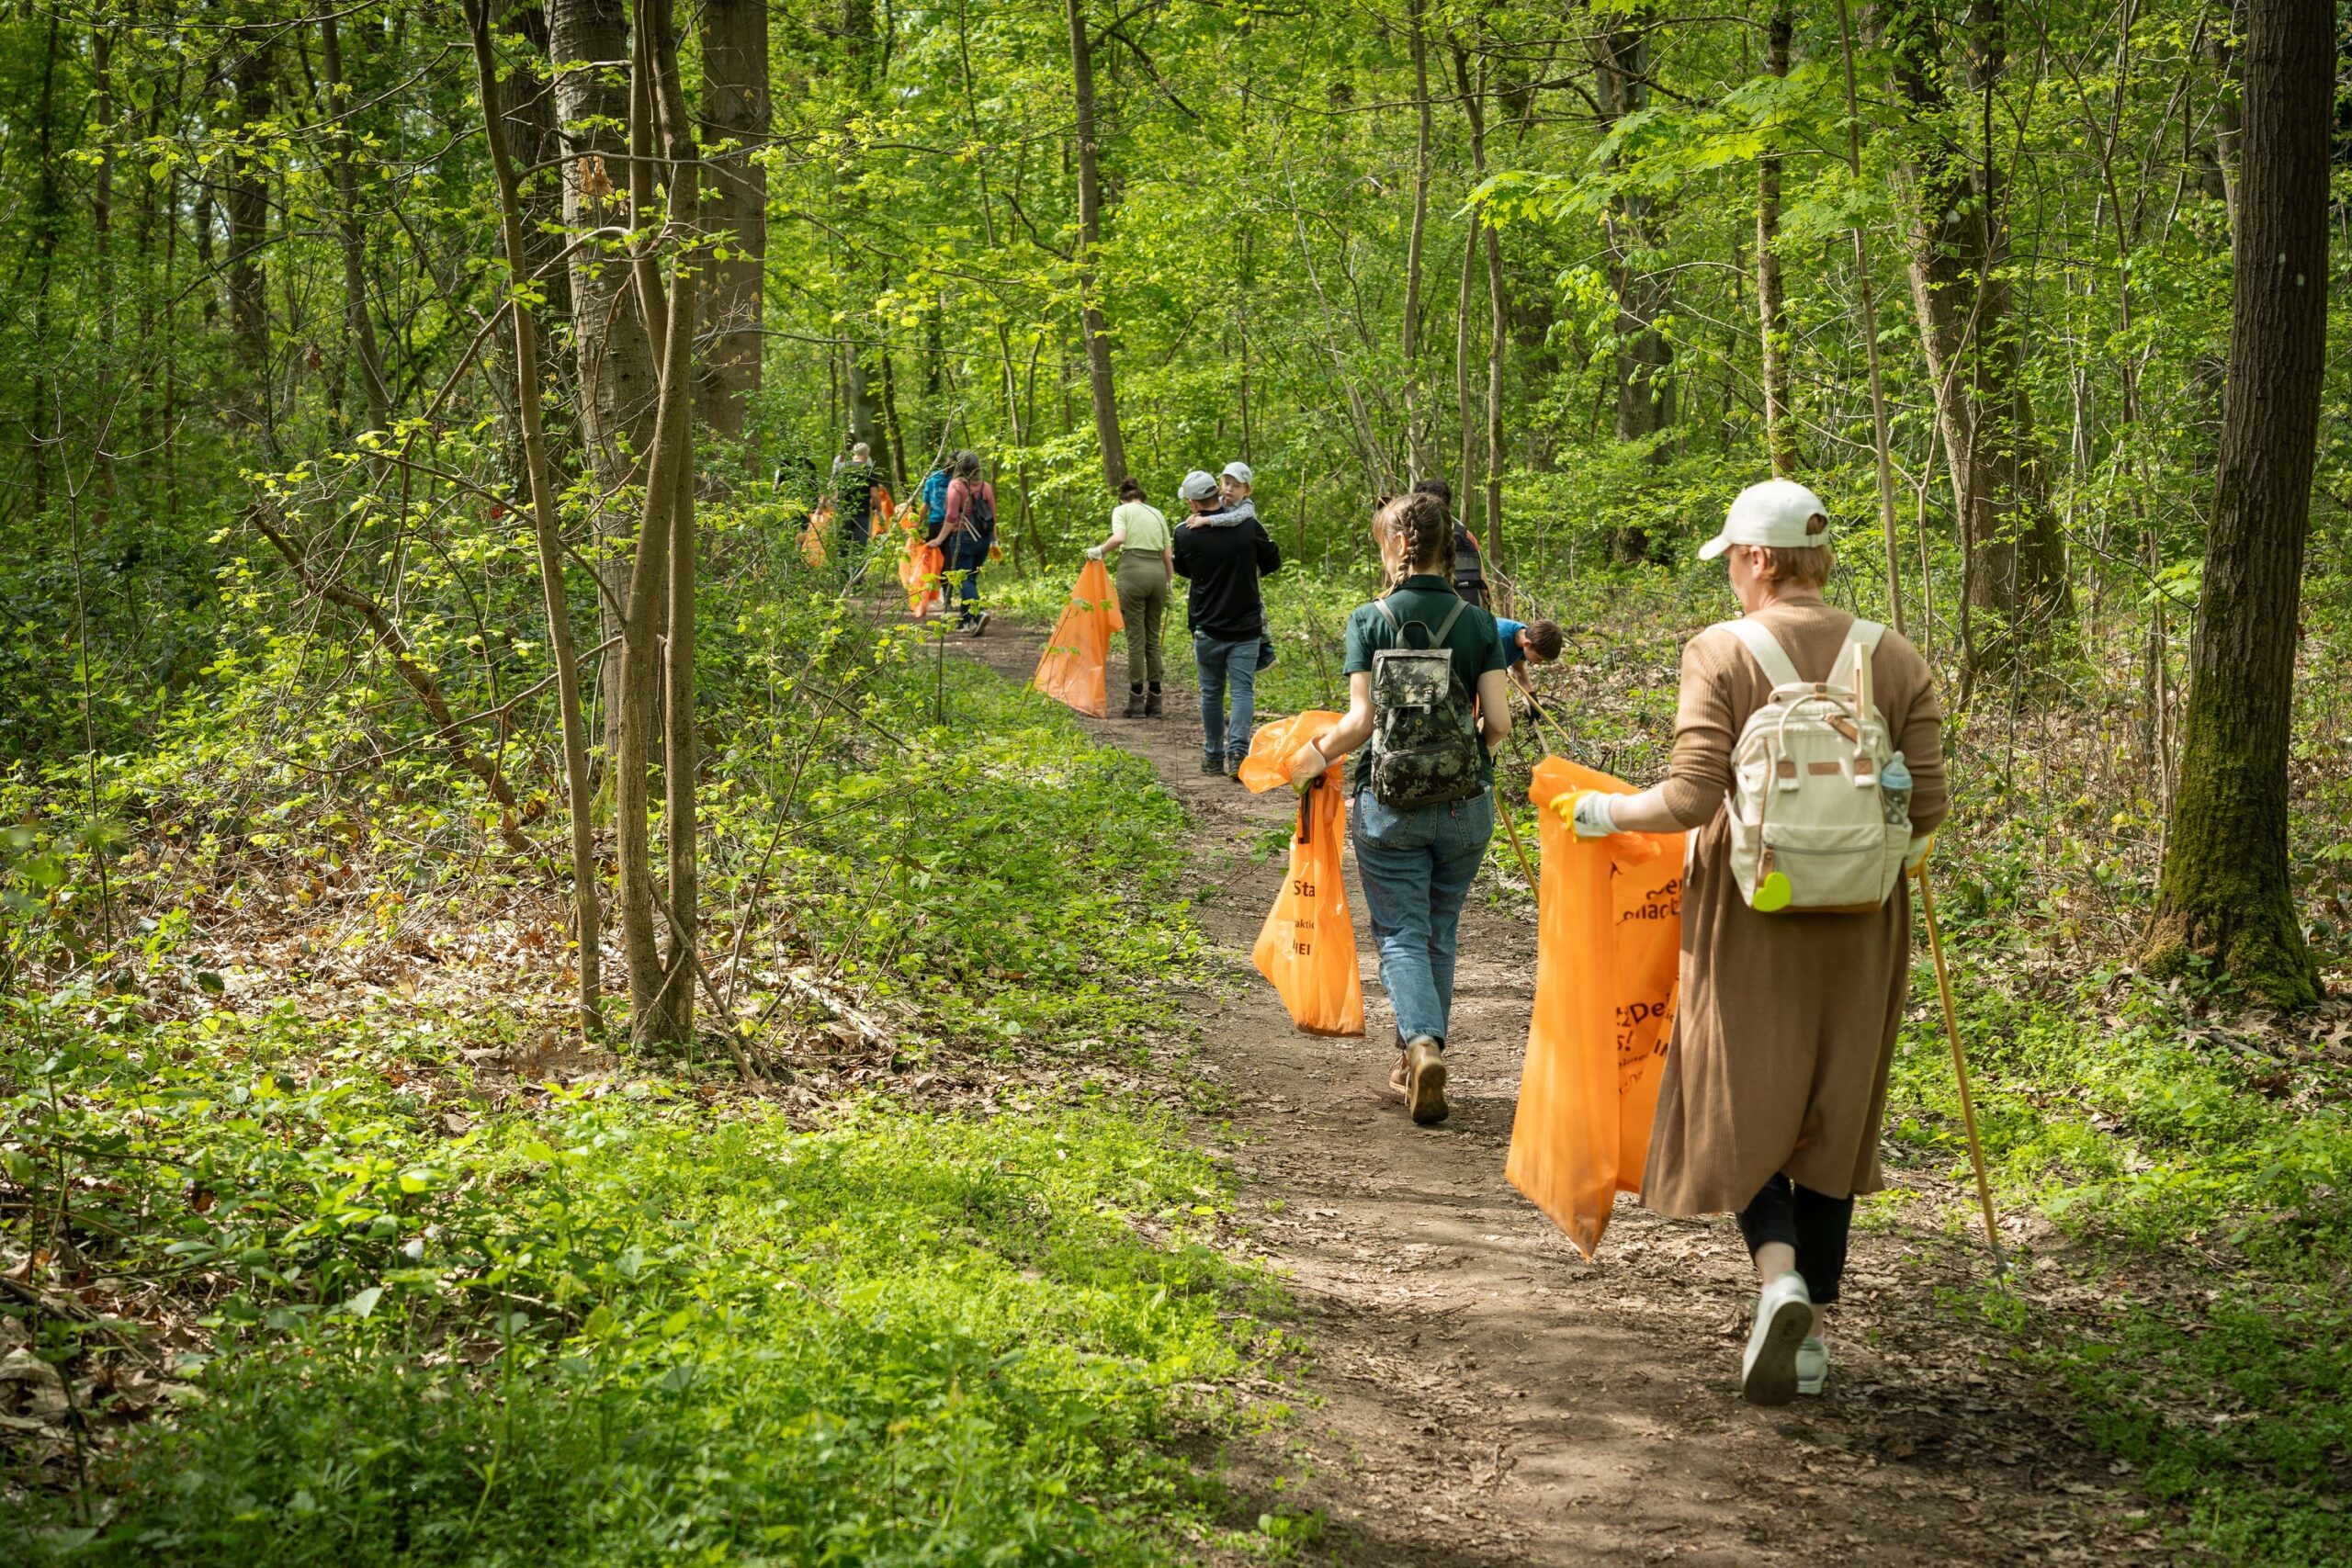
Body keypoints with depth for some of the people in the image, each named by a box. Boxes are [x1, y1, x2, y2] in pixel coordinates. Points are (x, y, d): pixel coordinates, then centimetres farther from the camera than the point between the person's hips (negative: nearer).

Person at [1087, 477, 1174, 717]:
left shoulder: (1122, 510, 6)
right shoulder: (1157, 514, 20)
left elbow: (1119, 537, -14)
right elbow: (1168, 555, 16)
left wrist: (1099, 551, 1)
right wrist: (1168, 585, 22)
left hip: (1133, 569, -4)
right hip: (1158, 571, 4)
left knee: (1136, 637, 0)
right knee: (1153, 638, 10)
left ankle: (1136, 698, 2)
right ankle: (1154, 700, 11)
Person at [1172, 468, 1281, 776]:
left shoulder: (1186, 535, -8)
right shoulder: (1249, 525, -7)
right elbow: (1273, 562, 7)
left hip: (1207, 629, 0)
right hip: (1246, 626, 0)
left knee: (1212, 693, 13)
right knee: (1242, 691, -1)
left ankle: (1213, 757, 19)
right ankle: (1237, 752, -18)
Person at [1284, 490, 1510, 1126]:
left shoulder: (1370, 621, -7)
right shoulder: (1478, 623, -1)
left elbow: (1360, 721, -12)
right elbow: (1498, 721, -3)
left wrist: (1311, 758, 6)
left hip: (1390, 804, -2)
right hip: (1465, 805, 3)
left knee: (1401, 935, 2)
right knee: (1440, 934, 17)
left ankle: (1422, 1044, -20)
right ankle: (1419, 1057, 24)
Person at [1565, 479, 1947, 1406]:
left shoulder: (1720, 655, -10)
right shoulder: (1895, 659, 1)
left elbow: (1692, 797, -16)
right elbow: (1926, 805, -1)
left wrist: (1606, 812, 1)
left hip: (1750, 918, -3)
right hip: (1858, 923, 3)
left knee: (1742, 1110, 10)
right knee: (1831, 1119, 13)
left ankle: (1779, 1278, -16)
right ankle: (1812, 1334, 18)